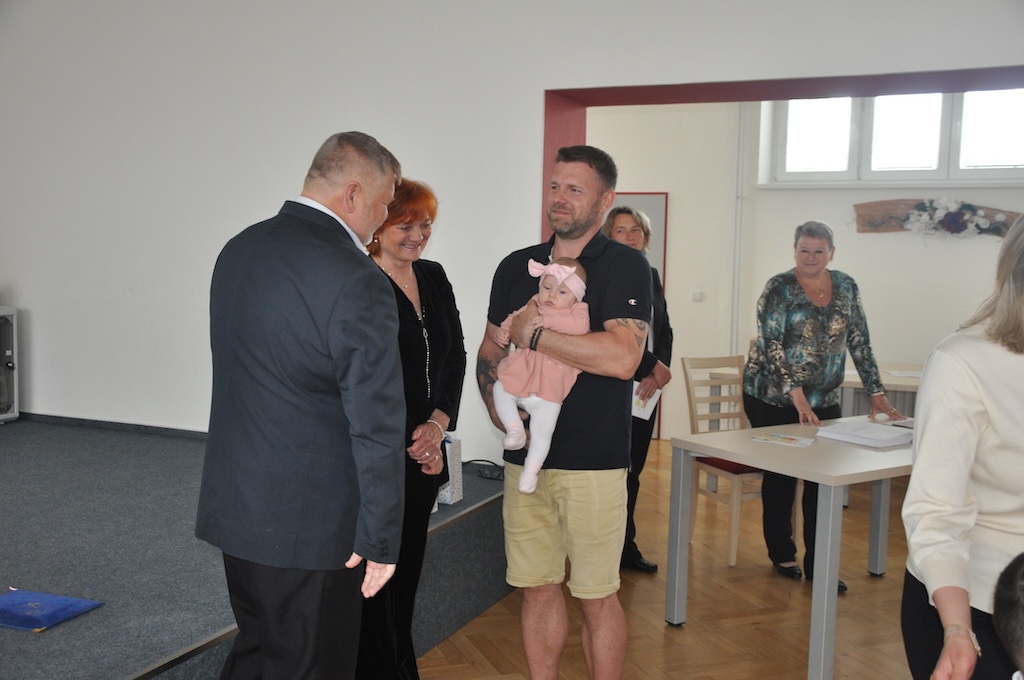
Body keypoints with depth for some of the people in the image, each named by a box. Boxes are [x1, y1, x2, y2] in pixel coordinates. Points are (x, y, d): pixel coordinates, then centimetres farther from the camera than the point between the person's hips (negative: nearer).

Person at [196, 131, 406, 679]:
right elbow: (375, 424, -19)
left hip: (233, 505, 8)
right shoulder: (356, 282, -21)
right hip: (309, 522, -8)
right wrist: (381, 540, -11)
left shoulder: (238, 249, 5)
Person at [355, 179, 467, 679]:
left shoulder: (434, 278, 10)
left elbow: (456, 357, 7)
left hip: (426, 451, 7)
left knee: (407, 567, 14)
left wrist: (438, 424, -7)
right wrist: (413, 442, -10)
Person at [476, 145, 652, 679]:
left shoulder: (625, 266, -6)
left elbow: (621, 358, -21)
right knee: (537, 589, 13)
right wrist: (498, 407, 2)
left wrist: (533, 334, -15)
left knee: (597, 596, 6)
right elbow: (489, 352, 18)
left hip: (593, 460, -4)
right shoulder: (516, 266, 11)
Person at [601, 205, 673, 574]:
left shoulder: (651, 275, 14)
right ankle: (618, 547, 9)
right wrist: (652, 367, -13)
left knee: (634, 468, 13)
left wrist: (658, 369, -6)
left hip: (645, 389, 7)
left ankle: (626, 548, 24)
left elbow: (664, 329, 12)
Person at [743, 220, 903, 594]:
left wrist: (877, 394, 2)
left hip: (824, 400, 4)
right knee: (780, 477, 6)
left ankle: (818, 564, 8)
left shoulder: (846, 287, 4)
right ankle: (782, 555, 23)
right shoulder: (779, 288, -10)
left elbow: (859, 343, 7)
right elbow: (772, 346, -17)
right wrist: (797, 396, -24)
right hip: (773, 397, -3)